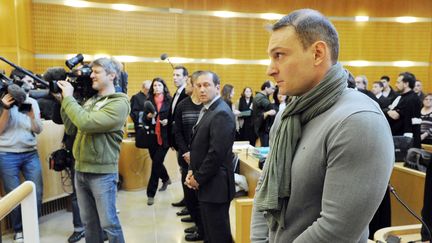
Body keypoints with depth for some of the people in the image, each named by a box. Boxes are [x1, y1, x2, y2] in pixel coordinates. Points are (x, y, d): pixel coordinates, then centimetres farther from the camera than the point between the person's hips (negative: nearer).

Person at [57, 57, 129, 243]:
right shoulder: (91, 100, 11)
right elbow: (71, 129, 12)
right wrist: (63, 101, 3)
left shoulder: (119, 103, -14)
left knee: (108, 223, 4)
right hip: (80, 170, 7)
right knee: (89, 223, 18)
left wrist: (68, 97, -14)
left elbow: (86, 123, -26)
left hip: (102, 173, -7)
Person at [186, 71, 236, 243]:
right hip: (204, 182, 9)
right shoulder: (207, 110, 12)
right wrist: (192, 171, 5)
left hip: (215, 184, -9)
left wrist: (198, 178, -13)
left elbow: (216, 152, -23)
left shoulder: (221, 113, -19)